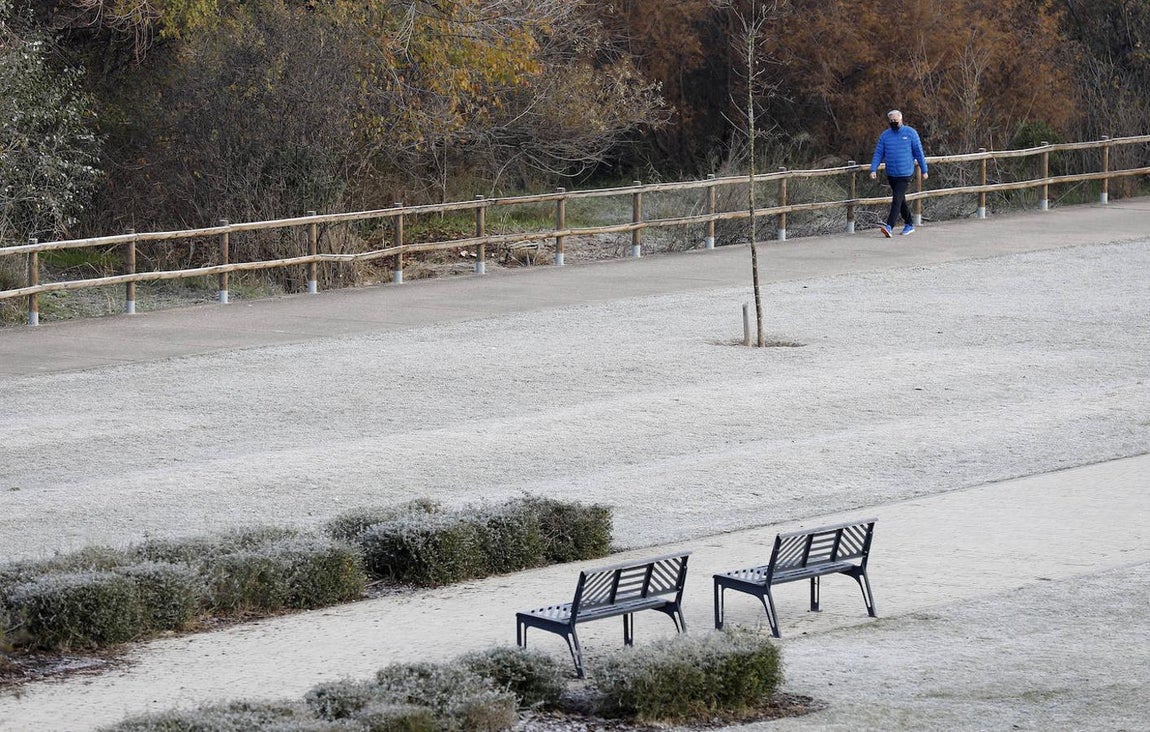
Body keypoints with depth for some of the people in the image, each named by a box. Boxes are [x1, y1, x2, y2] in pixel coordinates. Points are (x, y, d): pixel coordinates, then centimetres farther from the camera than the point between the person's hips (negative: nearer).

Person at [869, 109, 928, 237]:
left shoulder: (910, 133, -2)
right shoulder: (885, 135, 6)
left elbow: (919, 153, 2)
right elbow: (878, 153, 4)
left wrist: (924, 170, 3)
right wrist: (873, 169, -10)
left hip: (905, 174, -5)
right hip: (891, 174, 5)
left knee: (897, 199, -15)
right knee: (900, 201, 14)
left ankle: (889, 226, -23)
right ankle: (909, 225, 27)